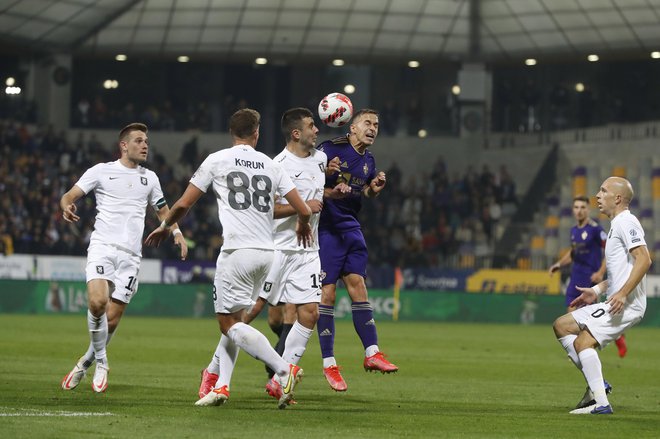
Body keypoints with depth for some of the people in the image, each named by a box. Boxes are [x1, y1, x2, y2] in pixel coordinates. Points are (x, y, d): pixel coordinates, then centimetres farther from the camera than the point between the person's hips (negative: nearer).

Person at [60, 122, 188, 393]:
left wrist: (176, 232, 12)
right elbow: (69, 196, 5)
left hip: (131, 254, 3)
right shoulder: (102, 171, 6)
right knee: (97, 302, -26)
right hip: (102, 246, -3)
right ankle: (101, 362, -6)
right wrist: (67, 206, -19)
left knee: (112, 320, -3)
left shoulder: (149, 178, 18)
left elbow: (162, 209, 31)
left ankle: (86, 362, 21)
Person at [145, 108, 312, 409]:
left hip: (238, 251, -5)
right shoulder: (271, 166, 11)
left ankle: (283, 370, -19)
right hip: (267, 252, 5)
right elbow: (303, 210, 9)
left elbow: (183, 204, 4)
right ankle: (221, 386, 7)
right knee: (235, 319, 16)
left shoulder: (216, 160, 2)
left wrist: (164, 227, 24)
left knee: (229, 322, -3)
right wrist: (302, 224, 34)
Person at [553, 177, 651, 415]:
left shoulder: (626, 222, -11)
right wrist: (596, 291, 23)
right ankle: (596, 384, 6)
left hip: (627, 304, -11)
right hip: (615, 303, 11)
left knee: (583, 341, -20)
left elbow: (643, 259, -23)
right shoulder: (617, 224, 20)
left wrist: (623, 294, -29)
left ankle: (601, 402, -19)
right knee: (561, 325, 11)